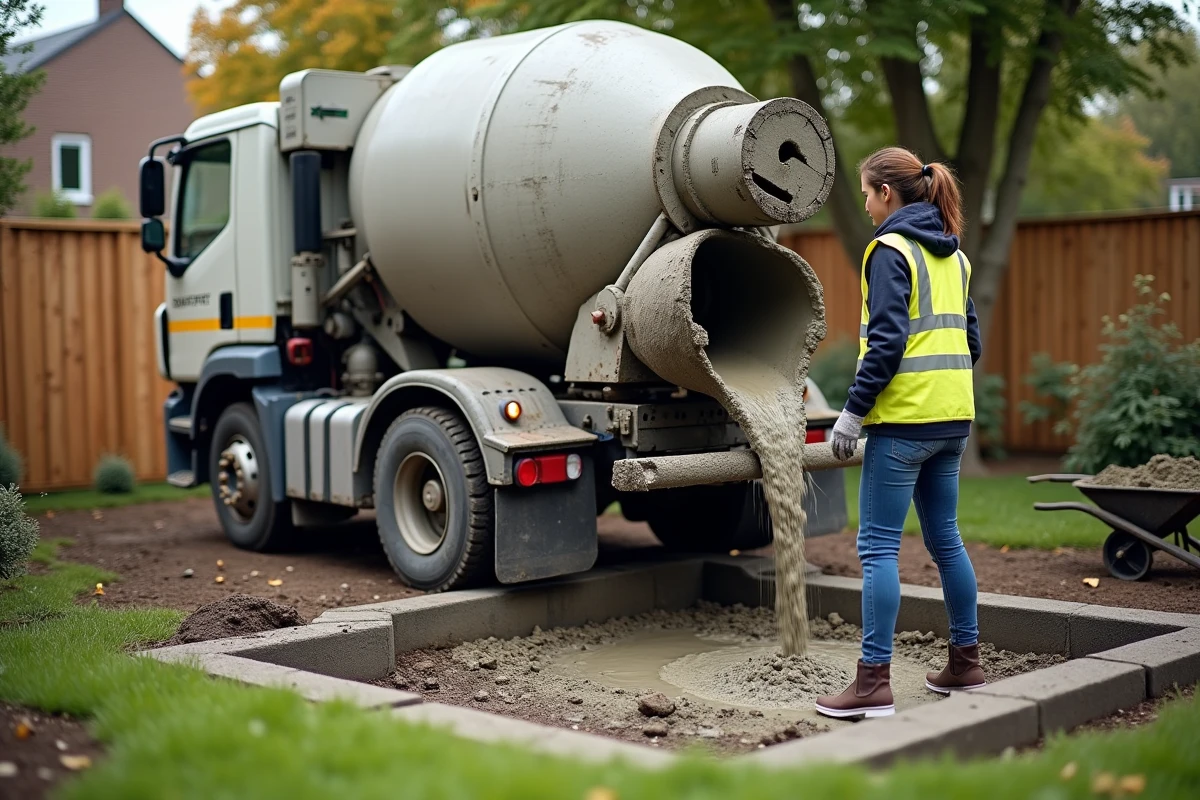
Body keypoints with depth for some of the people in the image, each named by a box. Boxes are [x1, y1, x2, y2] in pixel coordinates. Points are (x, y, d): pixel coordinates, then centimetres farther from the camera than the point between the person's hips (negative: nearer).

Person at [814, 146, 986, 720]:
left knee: (878, 545, -5)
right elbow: (969, 339, 18)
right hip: (953, 416, 9)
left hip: (904, 417, -9)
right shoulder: (952, 254, 16)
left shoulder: (890, 249, -9)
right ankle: (966, 663, 26)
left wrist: (853, 412, -15)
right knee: (944, 538, 17)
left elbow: (886, 341, -18)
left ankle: (874, 681, -5)